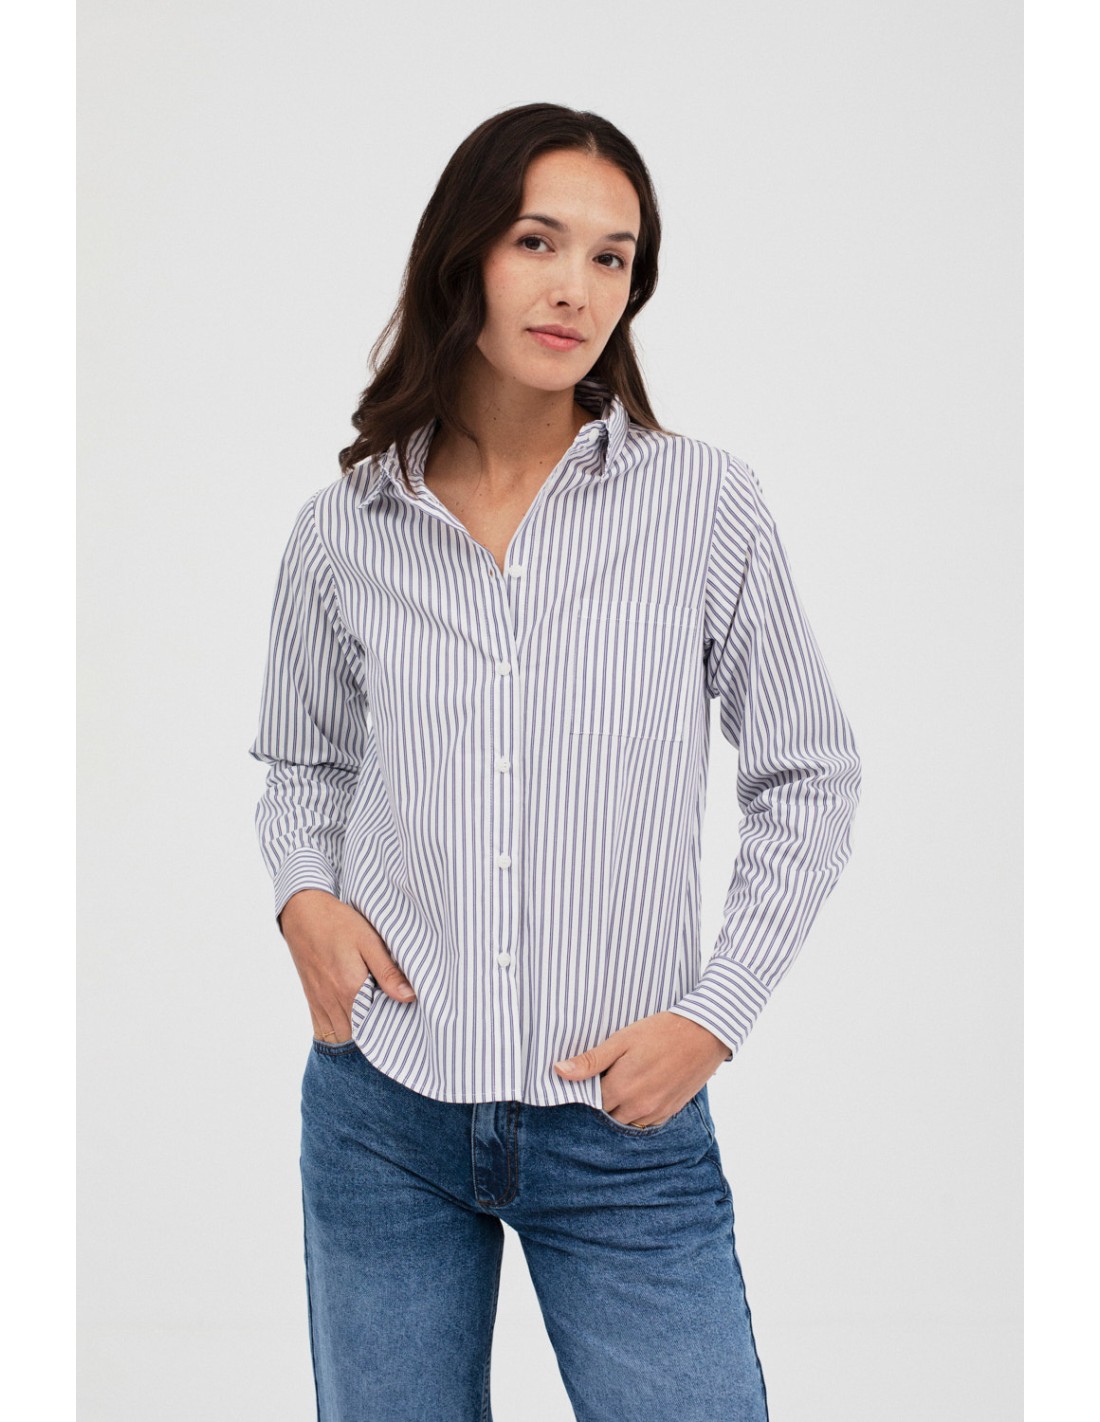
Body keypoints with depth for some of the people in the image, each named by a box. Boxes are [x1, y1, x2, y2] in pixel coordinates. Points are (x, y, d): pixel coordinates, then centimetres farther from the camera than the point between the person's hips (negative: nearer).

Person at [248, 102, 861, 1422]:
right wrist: (304, 895, -3)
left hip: (626, 1129, -1)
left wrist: (715, 1017, -4)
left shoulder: (707, 504, -4)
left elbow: (809, 778, 3)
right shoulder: (344, 533, 1)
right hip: (382, 1115, 2)